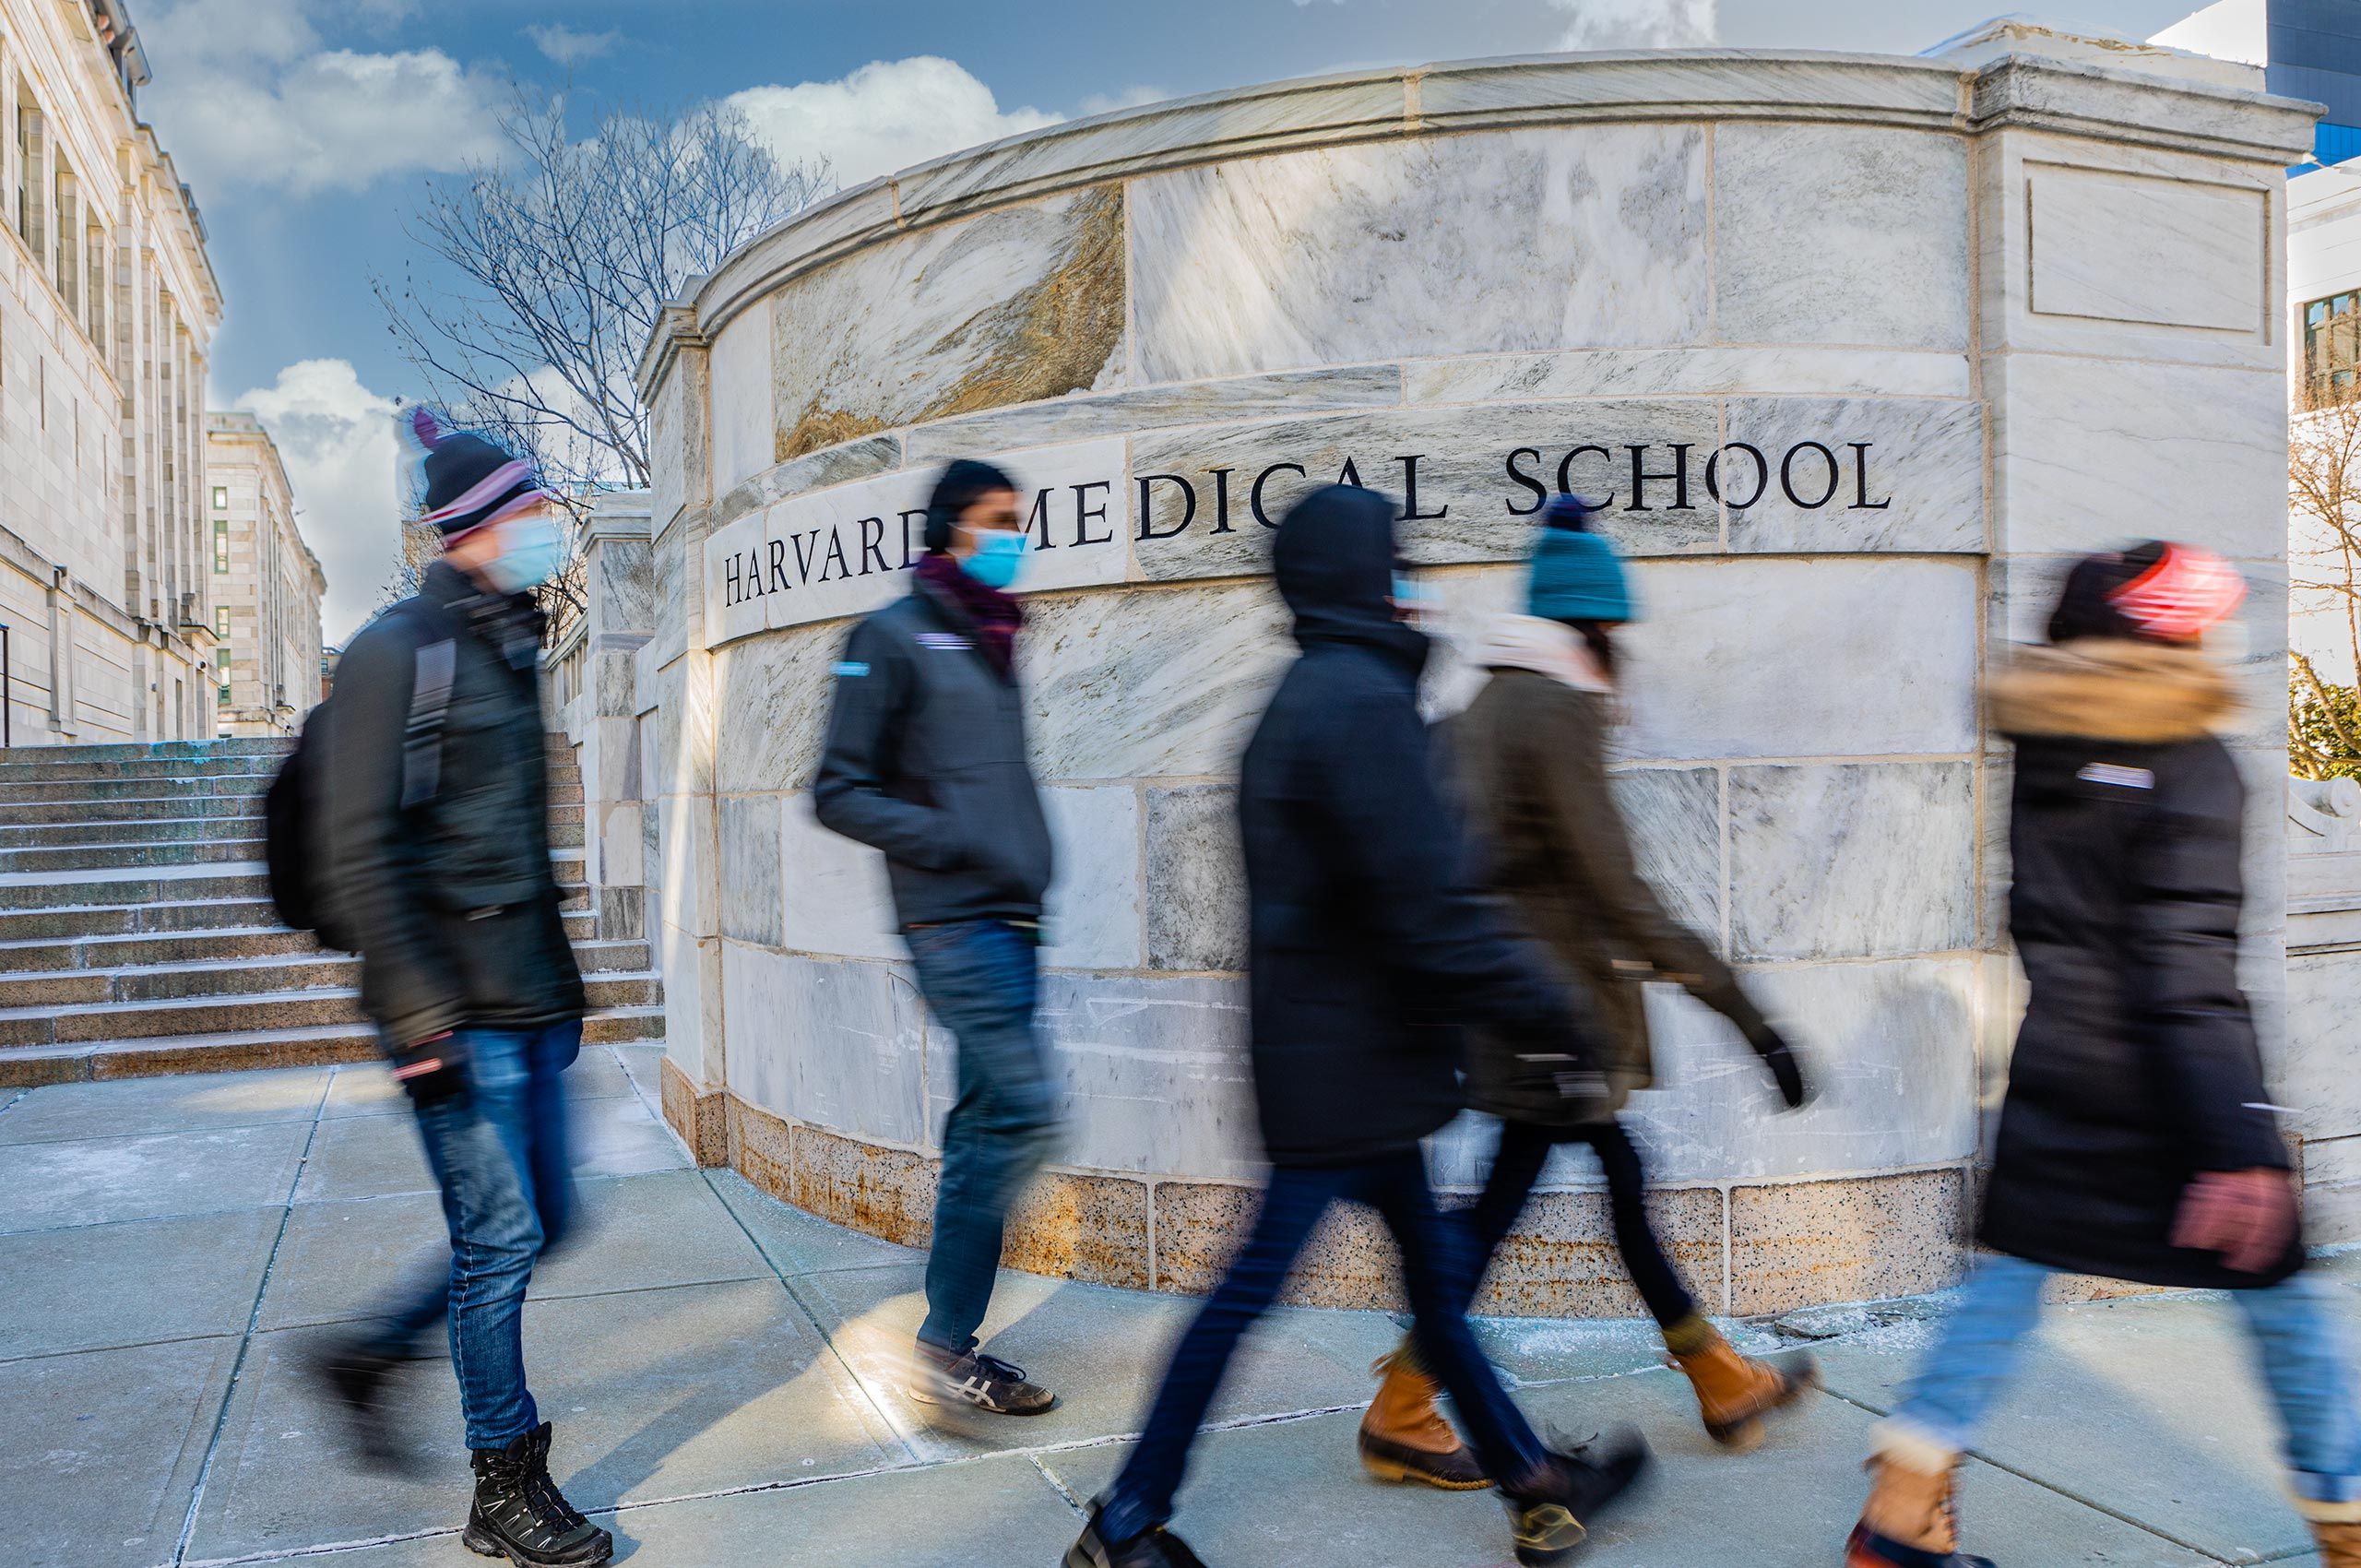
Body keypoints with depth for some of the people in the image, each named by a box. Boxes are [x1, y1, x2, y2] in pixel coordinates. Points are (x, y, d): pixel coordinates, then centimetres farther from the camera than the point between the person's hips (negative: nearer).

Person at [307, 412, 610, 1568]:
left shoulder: (509, 649, 15)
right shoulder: (399, 650, -11)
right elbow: (358, 853, -16)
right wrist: (418, 1018, -19)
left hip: (528, 1001, 9)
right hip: (459, 1012, -8)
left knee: (539, 1221, 14)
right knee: (501, 1236, -1)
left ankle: (369, 1356, 34)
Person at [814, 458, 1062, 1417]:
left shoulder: (992, 645, 18)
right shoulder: (892, 638, -4)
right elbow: (841, 793, -8)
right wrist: (952, 843, -17)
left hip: (1010, 925, 8)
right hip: (953, 925, -8)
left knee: (986, 1124, 9)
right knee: (1025, 1112, -15)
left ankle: (951, 1343, 18)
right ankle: (944, 1347, -3)